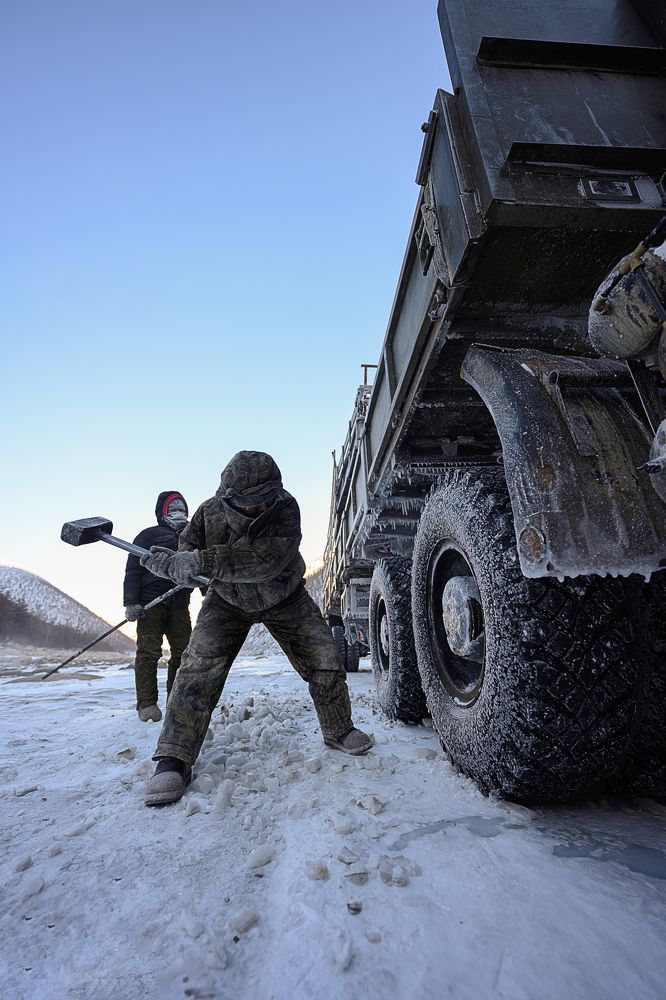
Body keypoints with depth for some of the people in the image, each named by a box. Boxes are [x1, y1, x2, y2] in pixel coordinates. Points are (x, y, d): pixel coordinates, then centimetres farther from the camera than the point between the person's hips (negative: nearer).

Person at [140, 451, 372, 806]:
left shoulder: (285, 508, -32)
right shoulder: (211, 511, -22)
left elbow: (265, 561, -47)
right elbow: (189, 543, 0)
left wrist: (201, 562, -50)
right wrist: (173, 560, -24)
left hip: (285, 599, 0)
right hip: (228, 601, 1)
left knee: (324, 660, -2)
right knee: (198, 667, -14)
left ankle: (338, 731, 22)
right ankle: (174, 758, -1)